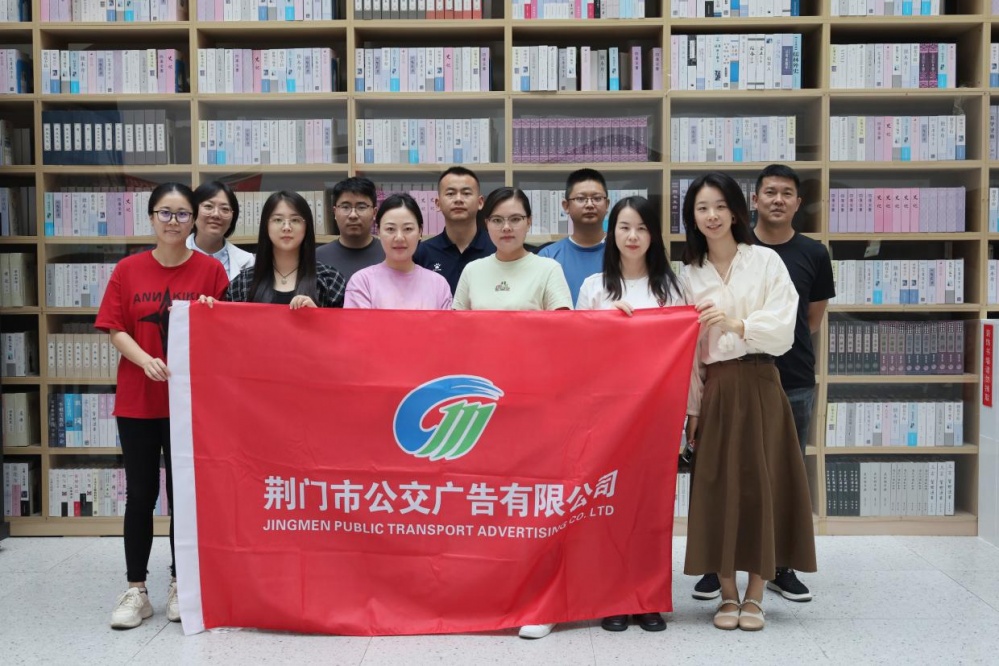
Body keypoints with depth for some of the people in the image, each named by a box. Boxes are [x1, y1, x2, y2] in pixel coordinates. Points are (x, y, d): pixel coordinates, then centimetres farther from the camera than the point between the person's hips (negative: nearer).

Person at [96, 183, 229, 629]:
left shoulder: (210, 270, -1)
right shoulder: (127, 270, 2)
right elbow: (116, 329, -1)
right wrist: (145, 359, -18)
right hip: (137, 400, 1)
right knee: (140, 493, 8)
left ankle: (181, 584, 21)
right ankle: (136, 589, 18)